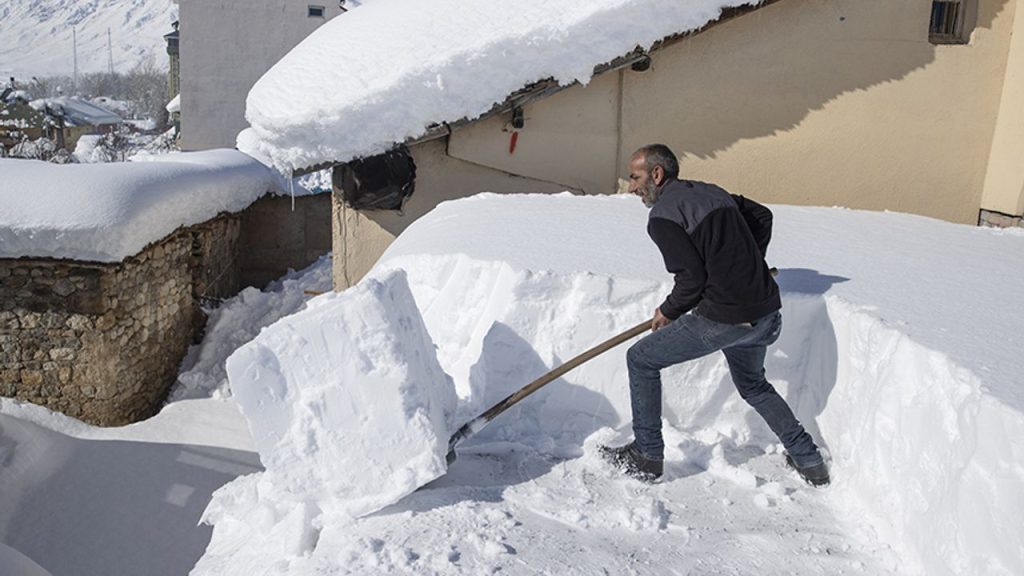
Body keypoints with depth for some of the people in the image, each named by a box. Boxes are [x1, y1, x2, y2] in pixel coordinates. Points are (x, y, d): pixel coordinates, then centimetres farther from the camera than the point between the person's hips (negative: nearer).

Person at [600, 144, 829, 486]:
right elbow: (762, 217, 25)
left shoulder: (662, 216, -9)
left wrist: (669, 312, 2)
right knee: (753, 385, 32)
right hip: (766, 311, 9)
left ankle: (646, 457, 12)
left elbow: (692, 276, -15)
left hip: (723, 319, -8)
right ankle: (809, 461, 34)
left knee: (641, 360, 7)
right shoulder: (712, 192, 16)